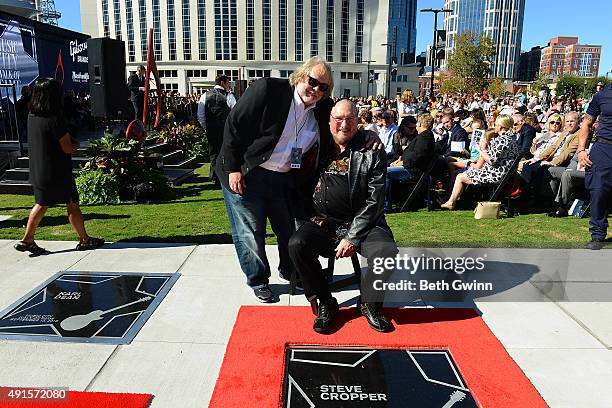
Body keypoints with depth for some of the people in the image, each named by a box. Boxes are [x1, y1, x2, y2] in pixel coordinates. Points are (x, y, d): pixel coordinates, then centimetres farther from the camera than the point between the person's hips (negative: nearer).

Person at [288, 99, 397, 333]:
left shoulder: (372, 153, -2)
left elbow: (374, 201, -7)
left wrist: (352, 237, -15)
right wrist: (311, 217, -1)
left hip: (363, 224, -1)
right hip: (323, 222, 2)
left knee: (387, 252, -29)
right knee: (297, 245, -25)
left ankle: (369, 304, 3)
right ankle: (325, 303, -2)